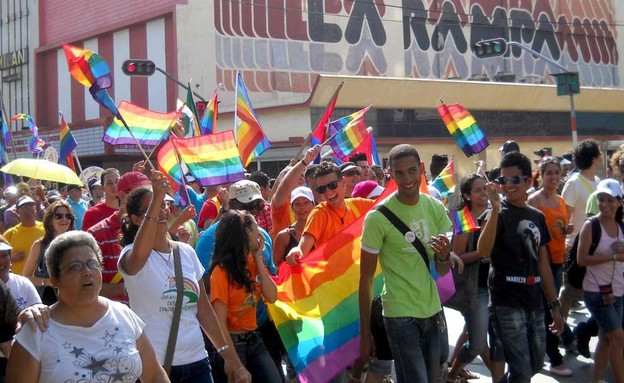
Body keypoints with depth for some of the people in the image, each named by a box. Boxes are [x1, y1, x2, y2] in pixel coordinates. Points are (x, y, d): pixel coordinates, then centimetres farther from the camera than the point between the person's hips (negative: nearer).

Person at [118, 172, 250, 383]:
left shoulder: (187, 252, 8)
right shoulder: (131, 255, -8)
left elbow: (203, 308, 12)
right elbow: (139, 254, -35)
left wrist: (230, 355, 9)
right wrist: (156, 197, -38)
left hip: (196, 360, 5)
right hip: (154, 365, -5)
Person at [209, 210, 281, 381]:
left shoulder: (252, 262, 6)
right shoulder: (222, 271, -14)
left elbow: (272, 297, -4)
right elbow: (220, 323, -17)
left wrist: (258, 259, -4)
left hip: (255, 341, 6)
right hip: (232, 343, -6)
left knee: (275, 379, -4)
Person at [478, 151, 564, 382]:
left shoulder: (537, 217, 10)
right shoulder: (498, 214, -6)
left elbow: (542, 263, 16)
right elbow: (483, 251, -25)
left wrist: (554, 305, 16)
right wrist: (496, 208, -29)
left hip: (534, 303, 6)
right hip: (507, 304, -6)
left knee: (536, 364, 14)